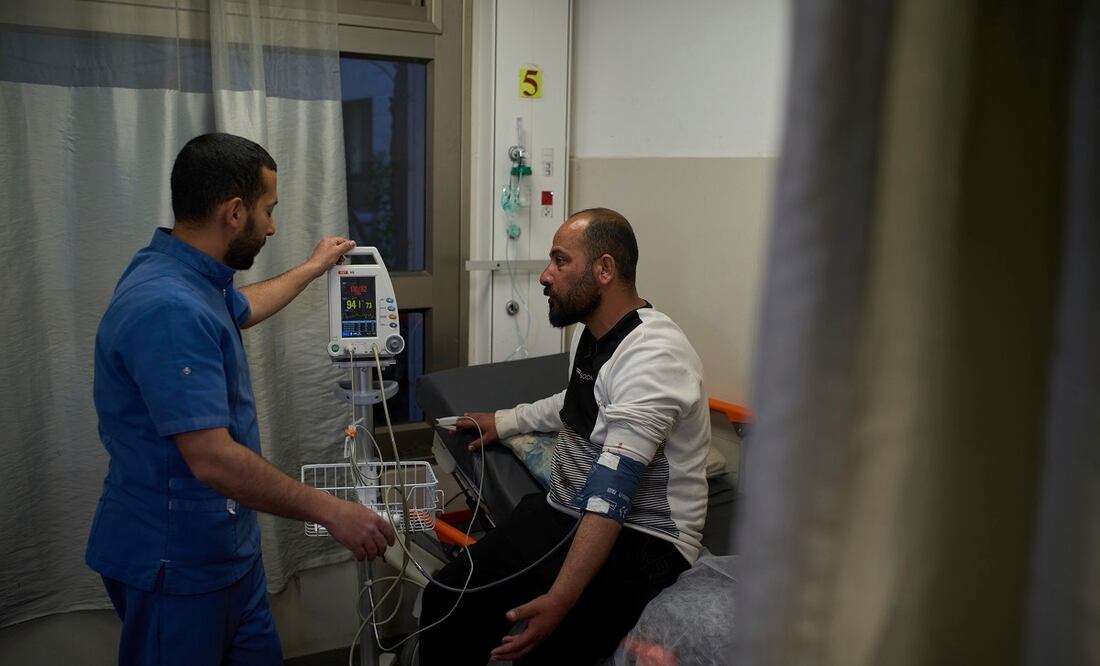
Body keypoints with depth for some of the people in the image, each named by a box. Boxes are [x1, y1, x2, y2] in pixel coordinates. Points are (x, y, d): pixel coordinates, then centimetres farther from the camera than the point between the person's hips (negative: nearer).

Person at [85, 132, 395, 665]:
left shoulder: (191, 277, 4)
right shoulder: (169, 310, -29)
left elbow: (240, 309, 28)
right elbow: (212, 458, -32)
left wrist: (313, 268, 40)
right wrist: (331, 512, -25)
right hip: (177, 561, -9)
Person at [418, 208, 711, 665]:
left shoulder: (652, 356, -22)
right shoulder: (590, 332, 8)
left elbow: (612, 495, -29)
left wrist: (559, 601, -32)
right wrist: (505, 422, 32)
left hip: (641, 540, -8)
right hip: (563, 515, 8)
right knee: (446, 598, -8)